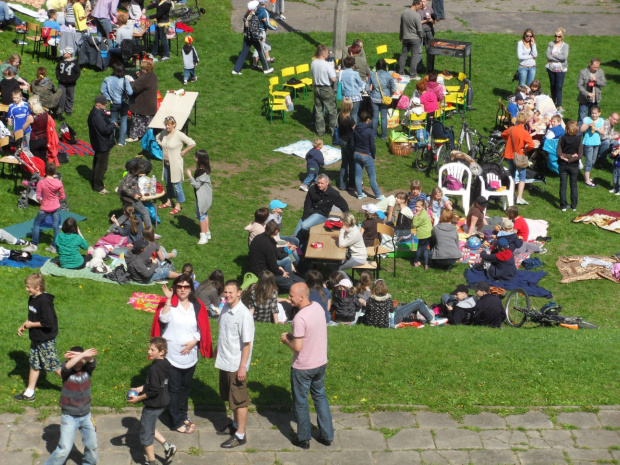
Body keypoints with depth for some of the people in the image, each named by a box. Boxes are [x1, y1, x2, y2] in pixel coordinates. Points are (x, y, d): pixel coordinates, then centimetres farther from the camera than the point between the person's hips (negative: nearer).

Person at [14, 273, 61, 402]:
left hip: (46, 340, -9)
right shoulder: (32, 299, 4)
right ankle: (29, 393, 23)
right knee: (34, 364, 15)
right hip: (36, 339, 9)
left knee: (53, 365, 1)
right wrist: (23, 326, 2)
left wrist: (31, 325, -17)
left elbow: (48, 322, -27)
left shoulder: (44, 302, -25)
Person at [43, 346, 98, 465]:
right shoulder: (67, 371, -14)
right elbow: (68, 366, -36)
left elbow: (91, 361, -26)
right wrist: (83, 354, -40)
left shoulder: (87, 370, -6)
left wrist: (84, 356, -41)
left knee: (92, 446, 16)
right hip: (69, 417, -4)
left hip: (86, 416, 4)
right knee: (65, 448, -7)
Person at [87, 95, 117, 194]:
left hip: (98, 144, 11)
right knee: (101, 166, 2)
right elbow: (105, 129, -30)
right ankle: (98, 187, 13)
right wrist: (113, 125, -15)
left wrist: (110, 124, 3)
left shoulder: (95, 112, 5)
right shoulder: (97, 116, -29)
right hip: (102, 144, -11)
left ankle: (94, 182, 39)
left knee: (97, 163, 24)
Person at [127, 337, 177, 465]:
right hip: (162, 402, 9)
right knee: (149, 428, 28)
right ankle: (167, 446, 23)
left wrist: (138, 398, -15)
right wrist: (140, 388, 9)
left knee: (146, 434, 8)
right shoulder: (165, 364, 1)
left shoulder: (154, 368, -27)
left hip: (153, 405, -9)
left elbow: (153, 391, -25)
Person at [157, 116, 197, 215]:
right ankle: (169, 202, 36)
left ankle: (178, 206, 13)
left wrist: (183, 152, -14)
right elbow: (157, 138, 23)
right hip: (166, 163, 7)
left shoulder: (179, 135, -20)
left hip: (175, 164, -7)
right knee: (167, 183, 19)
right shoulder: (164, 132, -1)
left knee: (176, 184, 1)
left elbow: (192, 144, -20)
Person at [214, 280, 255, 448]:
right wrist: (217, 349, 21)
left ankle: (240, 435, 14)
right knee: (231, 396, 22)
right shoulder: (226, 308, 1)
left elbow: (247, 343, -20)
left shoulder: (244, 315, -22)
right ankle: (235, 424, 40)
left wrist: (242, 366, -20)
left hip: (236, 364, -8)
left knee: (239, 400, 4)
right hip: (224, 361, 8)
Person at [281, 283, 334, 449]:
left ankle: (303, 439, 23)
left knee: (301, 402, 11)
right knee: (320, 396, 22)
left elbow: (298, 347, -25)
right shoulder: (318, 307, -2)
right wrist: (293, 335, 7)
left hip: (303, 367, -7)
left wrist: (286, 340, -7)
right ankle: (327, 435, 28)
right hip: (321, 363, 7)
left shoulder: (300, 318, -27)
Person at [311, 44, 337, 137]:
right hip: (327, 90, -6)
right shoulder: (328, 65, -23)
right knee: (332, 110, 11)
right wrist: (334, 71, -5)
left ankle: (320, 131, 20)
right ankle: (333, 130, 18)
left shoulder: (313, 63, -4)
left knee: (318, 110, 14)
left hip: (317, 88, 6)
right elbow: (333, 79, -23)